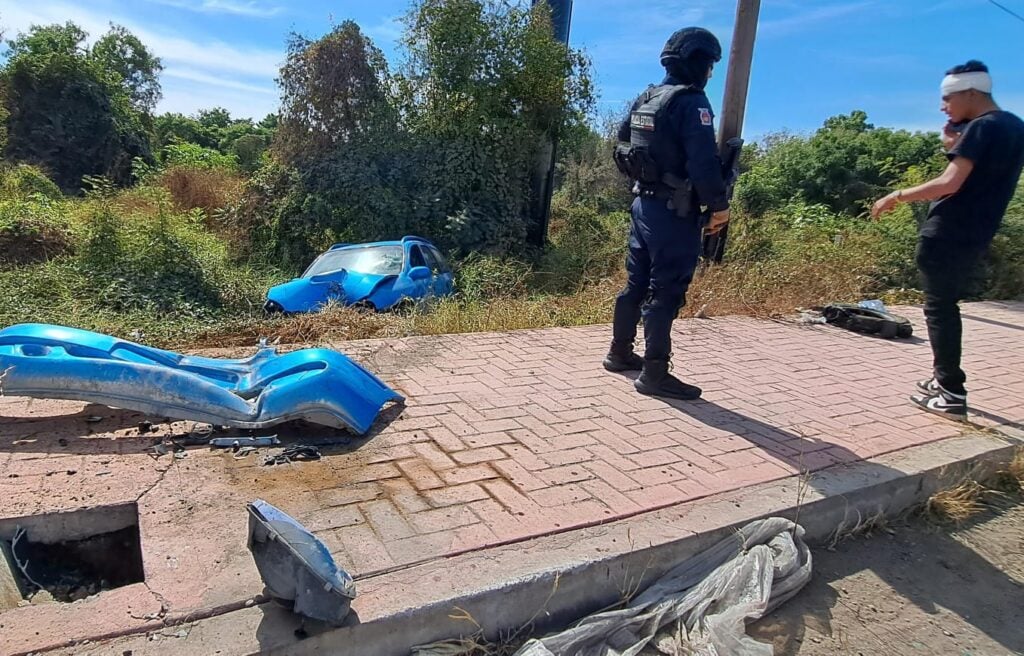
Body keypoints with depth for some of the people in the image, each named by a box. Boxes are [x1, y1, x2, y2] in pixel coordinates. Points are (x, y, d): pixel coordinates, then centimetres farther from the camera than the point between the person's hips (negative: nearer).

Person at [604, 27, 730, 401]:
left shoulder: (645, 100, 12)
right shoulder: (692, 102, -14)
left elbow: (624, 146, 19)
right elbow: (703, 162, -21)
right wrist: (719, 205, -11)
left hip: (644, 204, 9)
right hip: (674, 213, -9)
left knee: (636, 282, 16)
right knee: (666, 291, -5)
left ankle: (620, 353, 28)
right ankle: (655, 374, 1)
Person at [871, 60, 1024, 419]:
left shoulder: (981, 127, -13)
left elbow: (950, 184, -21)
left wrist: (897, 196, -13)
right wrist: (958, 147, 10)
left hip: (947, 235, -9)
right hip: (973, 237, 9)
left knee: (939, 309, -4)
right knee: (947, 305, 18)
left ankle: (953, 395, -3)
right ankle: (944, 379, 25)